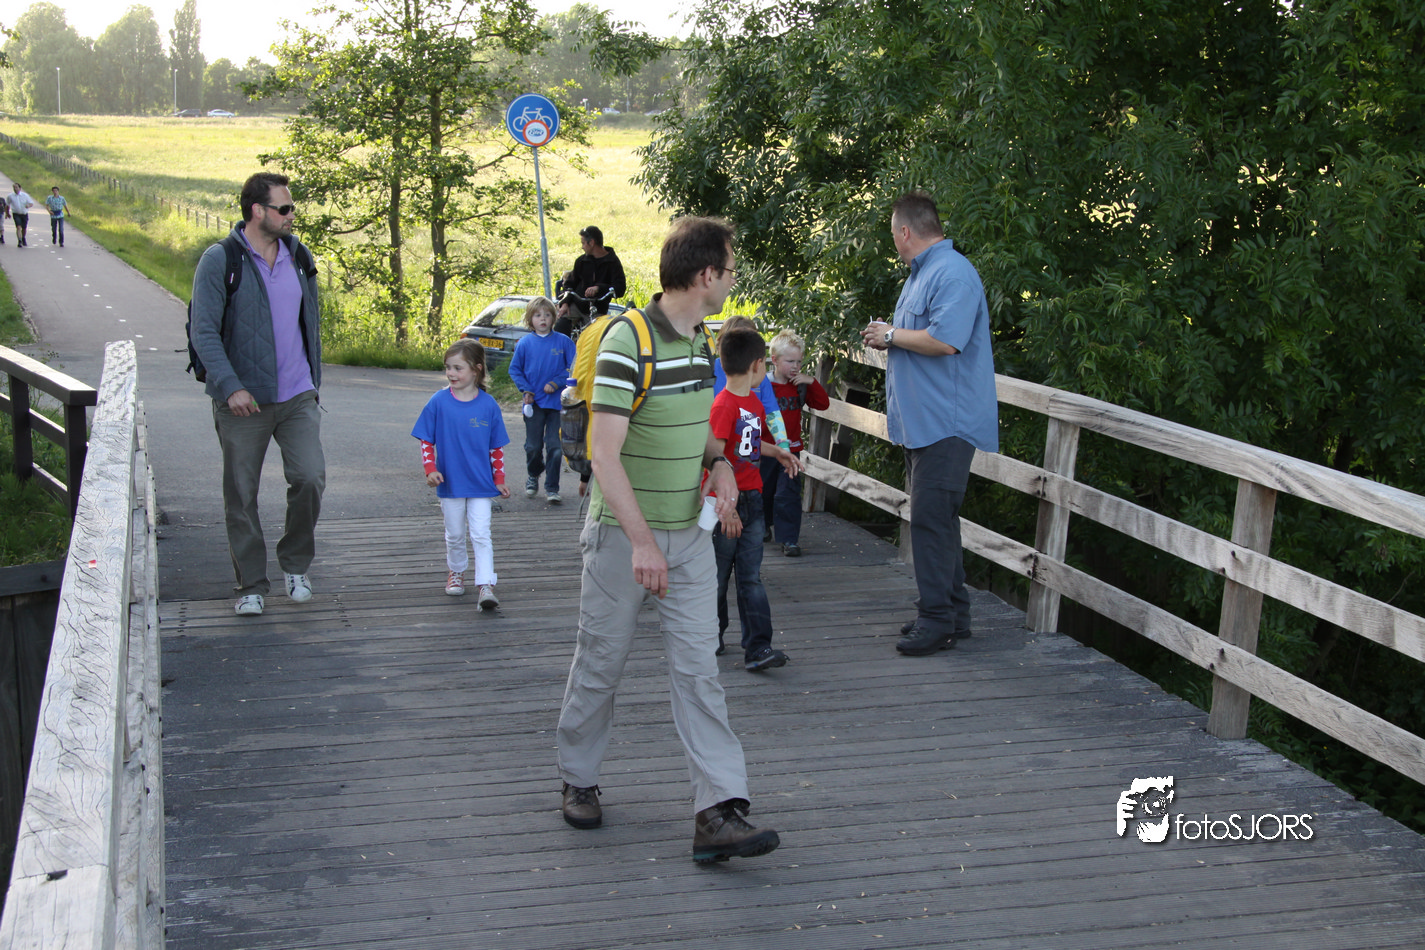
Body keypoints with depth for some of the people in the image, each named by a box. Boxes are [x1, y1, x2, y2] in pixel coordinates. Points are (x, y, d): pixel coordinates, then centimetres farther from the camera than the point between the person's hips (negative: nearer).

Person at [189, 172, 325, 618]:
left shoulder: (299, 256, 9)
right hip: (243, 401, -3)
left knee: (310, 478, -10)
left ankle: (295, 564, 13)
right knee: (241, 495, 4)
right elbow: (204, 331, -12)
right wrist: (230, 387, -22)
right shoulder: (219, 261, -8)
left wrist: (314, 378, 18)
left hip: (297, 396, 3)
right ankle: (251, 585, 17)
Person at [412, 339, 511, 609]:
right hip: (450, 483, 1)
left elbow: (497, 447, 2)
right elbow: (426, 441, 1)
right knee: (454, 534, 16)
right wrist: (430, 470, -11)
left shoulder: (488, 405, -6)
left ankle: (486, 586, -9)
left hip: (481, 484, -1)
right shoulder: (438, 402, -6)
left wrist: (499, 479, 1)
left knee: (481, 535, -7)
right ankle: (456, 573, 37)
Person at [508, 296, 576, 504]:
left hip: (556, 401, -1)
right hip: (534, 402, 1)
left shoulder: (563, 341, -2)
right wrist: (526, 390, -4)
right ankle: (533, 476, 33)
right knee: (533, 446, 7)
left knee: (555, 447, -3)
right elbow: (515, 370, 8)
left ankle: (552, 488, 6)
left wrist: (556, 383, -12)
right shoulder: (525, 343, 1)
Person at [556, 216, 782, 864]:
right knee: (601, 661, 9)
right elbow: (604, 453, -22)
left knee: (697, 668, -1)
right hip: (623, 535, -6)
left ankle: (718, 812, -3)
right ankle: (579, 780, 30)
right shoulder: (628, 341, -18)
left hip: (690, 533, 6)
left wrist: (720, 464, 2)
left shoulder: (700, 341, 7)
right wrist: (642, 543, -27)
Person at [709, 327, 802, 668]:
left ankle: (757, 648, -1)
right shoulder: (723, 405, -17)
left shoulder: (755, 403, 11)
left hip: (751, 500, 7)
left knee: (751, 578, 2)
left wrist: (776, 452, 21)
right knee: (717, 576, 8)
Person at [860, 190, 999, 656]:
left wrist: (891, 335, -14)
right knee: (934, 517, 13)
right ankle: (952, 613, 20)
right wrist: (885, 337, 11)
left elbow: (944, 339, -27)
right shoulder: (921, 272, 19)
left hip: (945, 422, -11)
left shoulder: (953, 273, -15)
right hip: (921, 421, 11)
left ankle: (938, 620, -7)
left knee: (931, 518, -11)